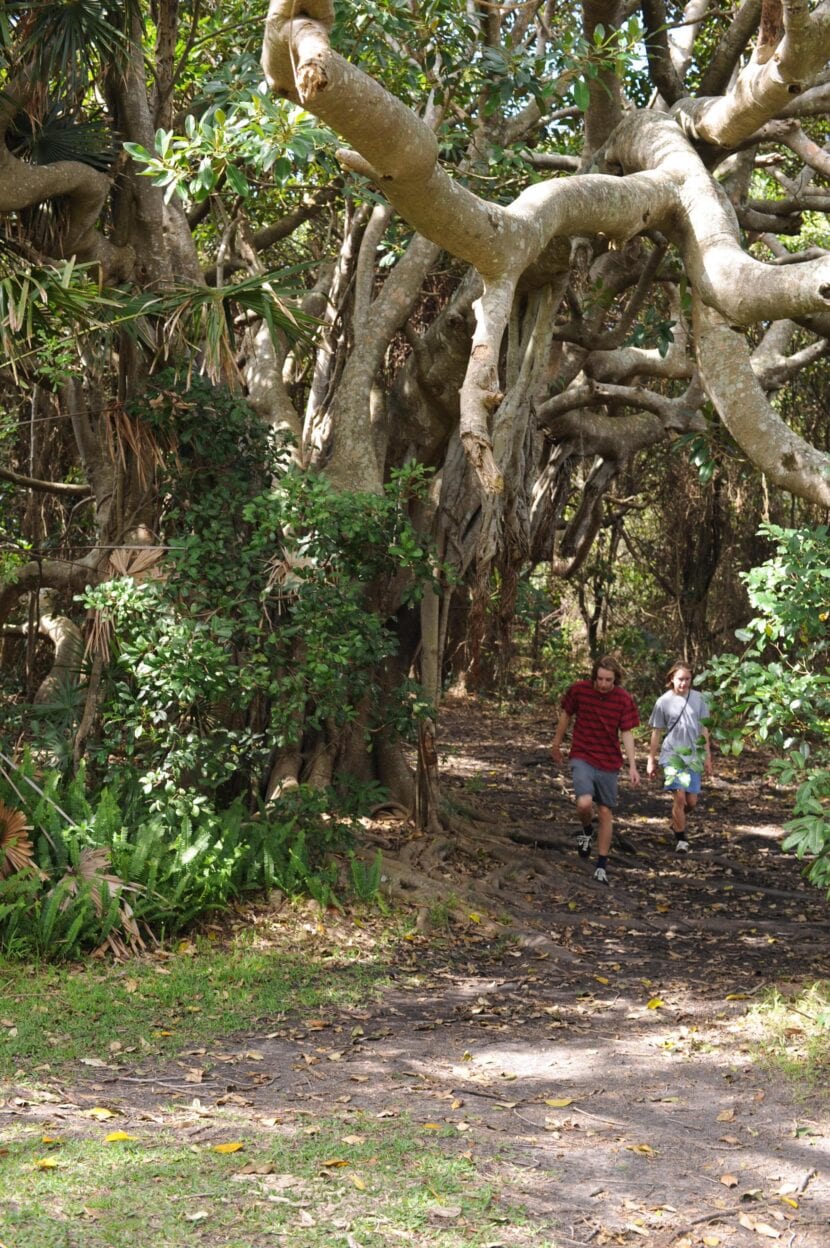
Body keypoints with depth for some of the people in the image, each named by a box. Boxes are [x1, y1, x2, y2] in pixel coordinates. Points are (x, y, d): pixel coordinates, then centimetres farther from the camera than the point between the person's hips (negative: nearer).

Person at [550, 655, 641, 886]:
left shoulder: (624, 700, -8)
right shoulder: (579, 690, -9)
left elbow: (627, 733, -3)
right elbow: (566, 715, 7)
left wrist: (632, 766, -9)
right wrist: (556, 744, 16)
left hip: (609, 763, 2)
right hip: (582, 757, -1)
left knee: (606, 813, 7)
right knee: (584, 803, -24)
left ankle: (602, 865, 20)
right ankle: (586, 830, 12)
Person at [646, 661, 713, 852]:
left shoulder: (698, 699, 2)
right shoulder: (664, 701, -4)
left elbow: (703, 729, 10)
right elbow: (657, 732, 3)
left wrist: (707, 756, 10)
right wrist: (651, 760, 5)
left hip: (693, 756, 3)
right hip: (672, 755, -3)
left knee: (692, 801, 5)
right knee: (679, 797, -15)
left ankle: (679, 820, 38)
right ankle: (681, 839, 1)